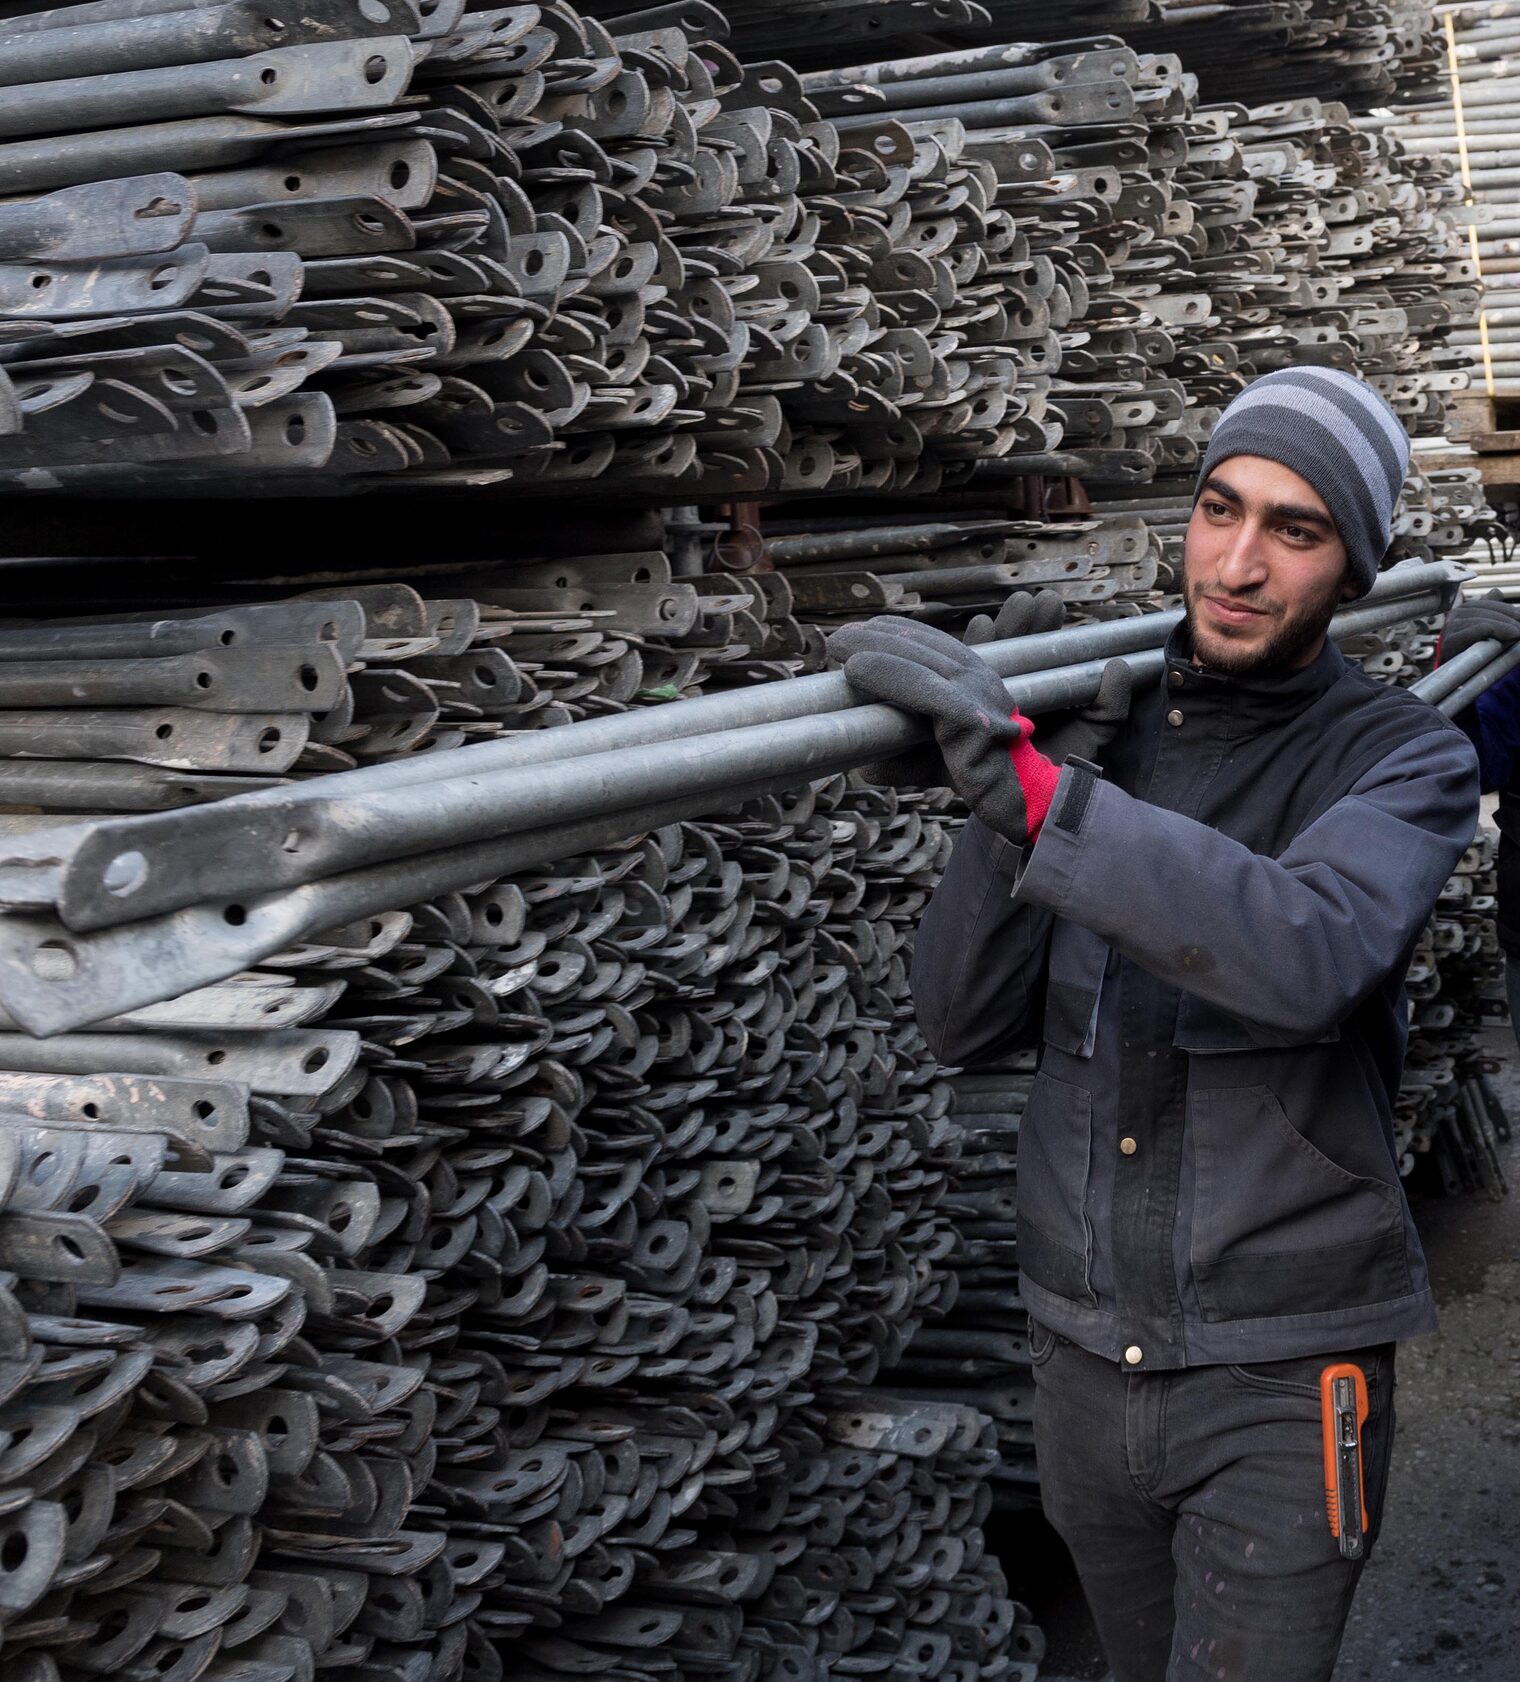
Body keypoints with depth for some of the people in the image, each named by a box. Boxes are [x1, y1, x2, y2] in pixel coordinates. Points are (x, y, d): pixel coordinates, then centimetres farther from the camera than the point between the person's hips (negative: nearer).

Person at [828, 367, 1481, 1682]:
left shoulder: (1407, 761, -11)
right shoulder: (1108, 737, 1)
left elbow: (1313, 957, -34)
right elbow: (963, 1020, -6)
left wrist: (1029, 788, -43)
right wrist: (1044, 784, -19)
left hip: (1280, 1380, -4)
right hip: (1087, 1352, 4)